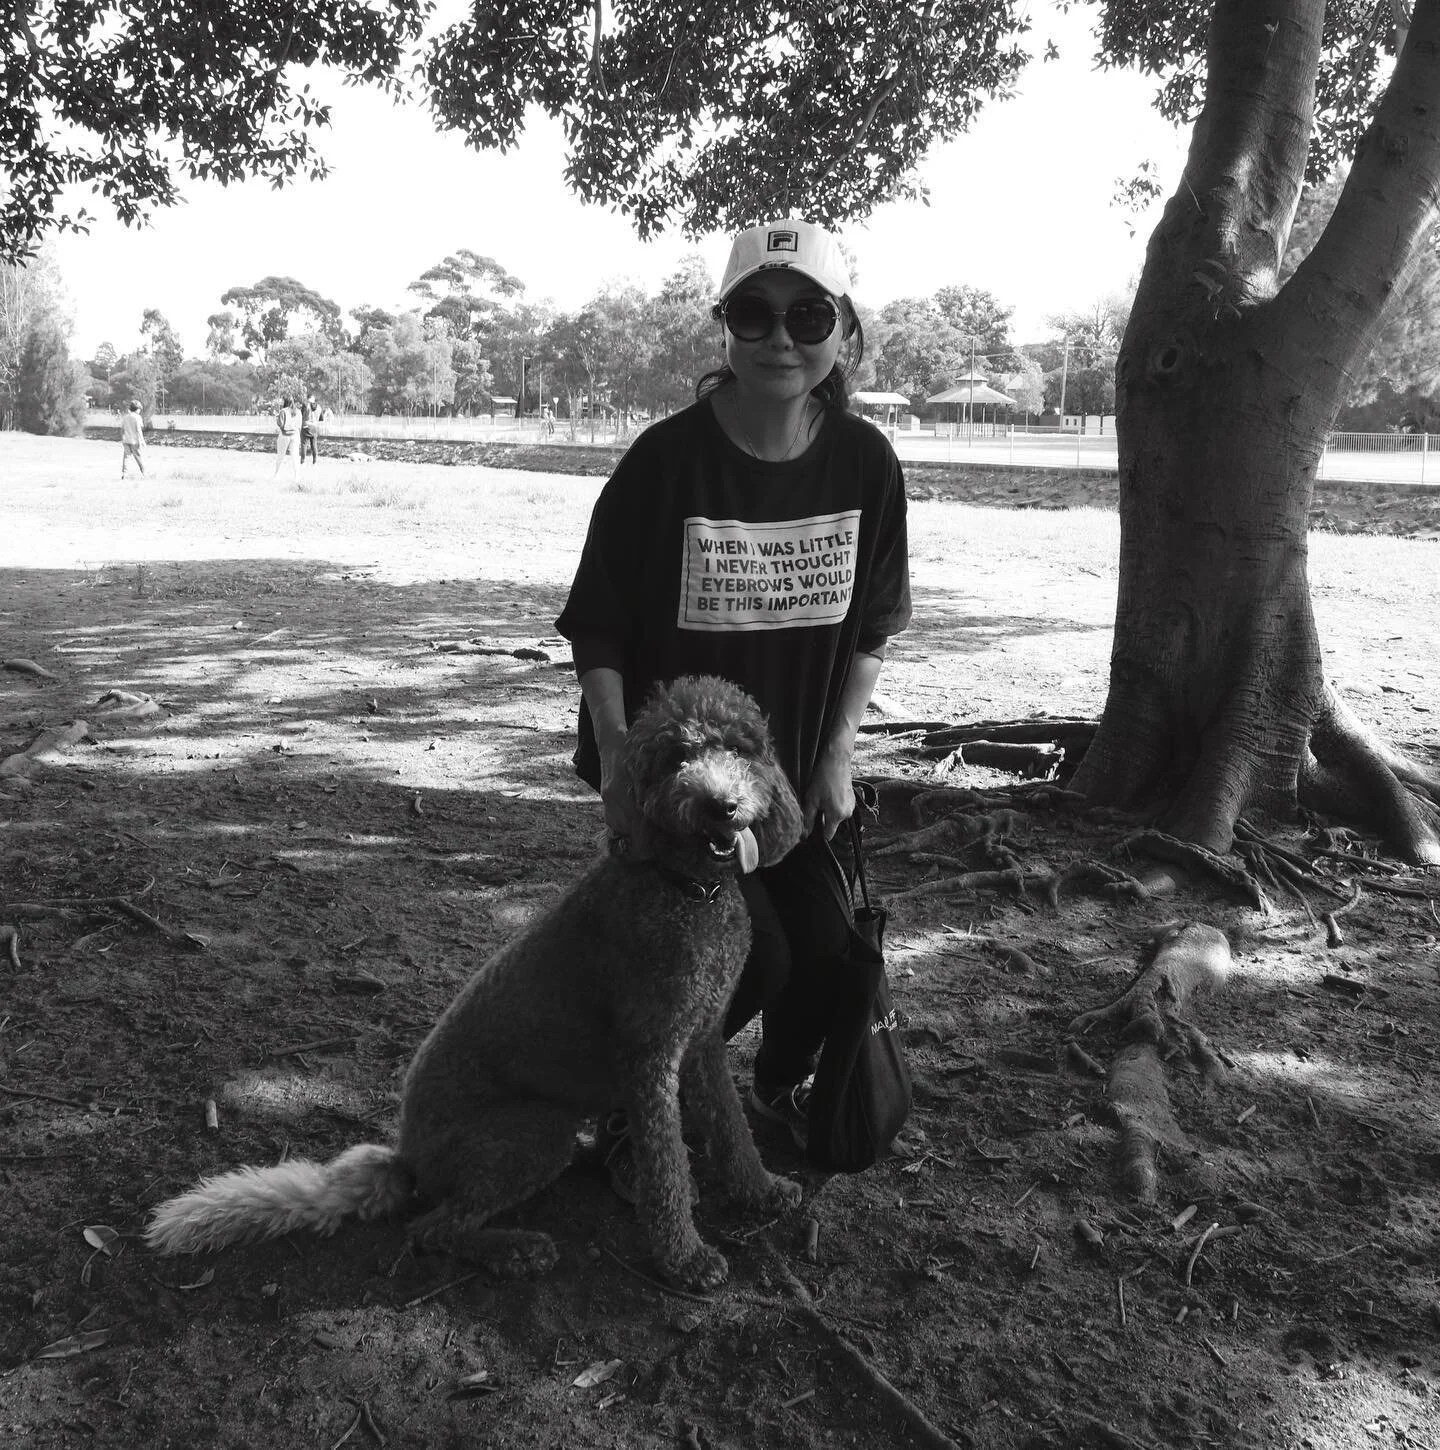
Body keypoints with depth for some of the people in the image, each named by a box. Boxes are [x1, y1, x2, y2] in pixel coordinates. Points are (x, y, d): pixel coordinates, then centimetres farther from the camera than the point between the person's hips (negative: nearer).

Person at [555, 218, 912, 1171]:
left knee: (830, 951, 1)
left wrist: (839, 754, -1)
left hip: (794, 765, 4)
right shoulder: (666, 460, -18)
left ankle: (783, 1091, 36)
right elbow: (597, 630, -10)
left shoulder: (865, 463, -7)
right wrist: (617, 756, -19)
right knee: (755, 959, -12)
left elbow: (873, 626, 5)